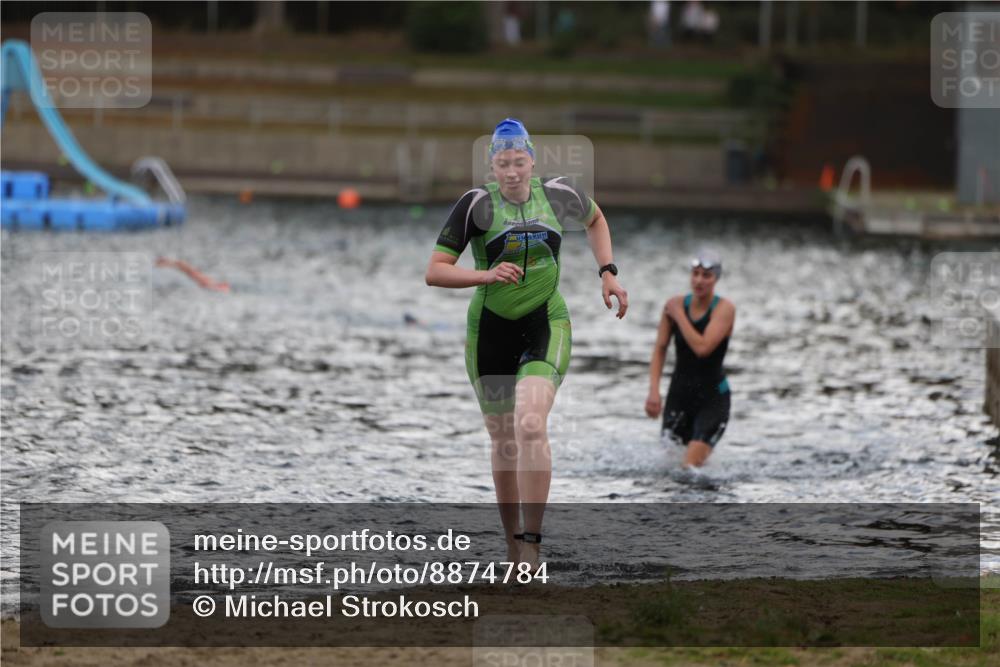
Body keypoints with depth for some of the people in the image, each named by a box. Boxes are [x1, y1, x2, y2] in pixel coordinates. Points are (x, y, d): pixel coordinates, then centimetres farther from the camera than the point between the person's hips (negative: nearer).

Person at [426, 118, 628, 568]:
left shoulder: (558, 195, -2)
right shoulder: (477, 203, -10)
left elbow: (595, 219, 22)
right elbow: (434, 272, -13)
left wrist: (608, 272, 12)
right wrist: (487, 275, -26)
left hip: (546, 327, -1)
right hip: (491, 329, 1)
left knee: (530, 426, -22)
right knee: (503, 441, 8)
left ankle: (531, 545, -22)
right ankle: (511, 543, 25)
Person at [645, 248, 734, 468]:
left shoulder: (724, 309, -13)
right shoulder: (676, 304, -1)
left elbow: (702, 348, -26)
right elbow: (660, 349, 1)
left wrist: (679, 315, -17)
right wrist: (654, 390, -10)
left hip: (713, 397, -4)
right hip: (679, 393, 4)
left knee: (691, 466, -17)